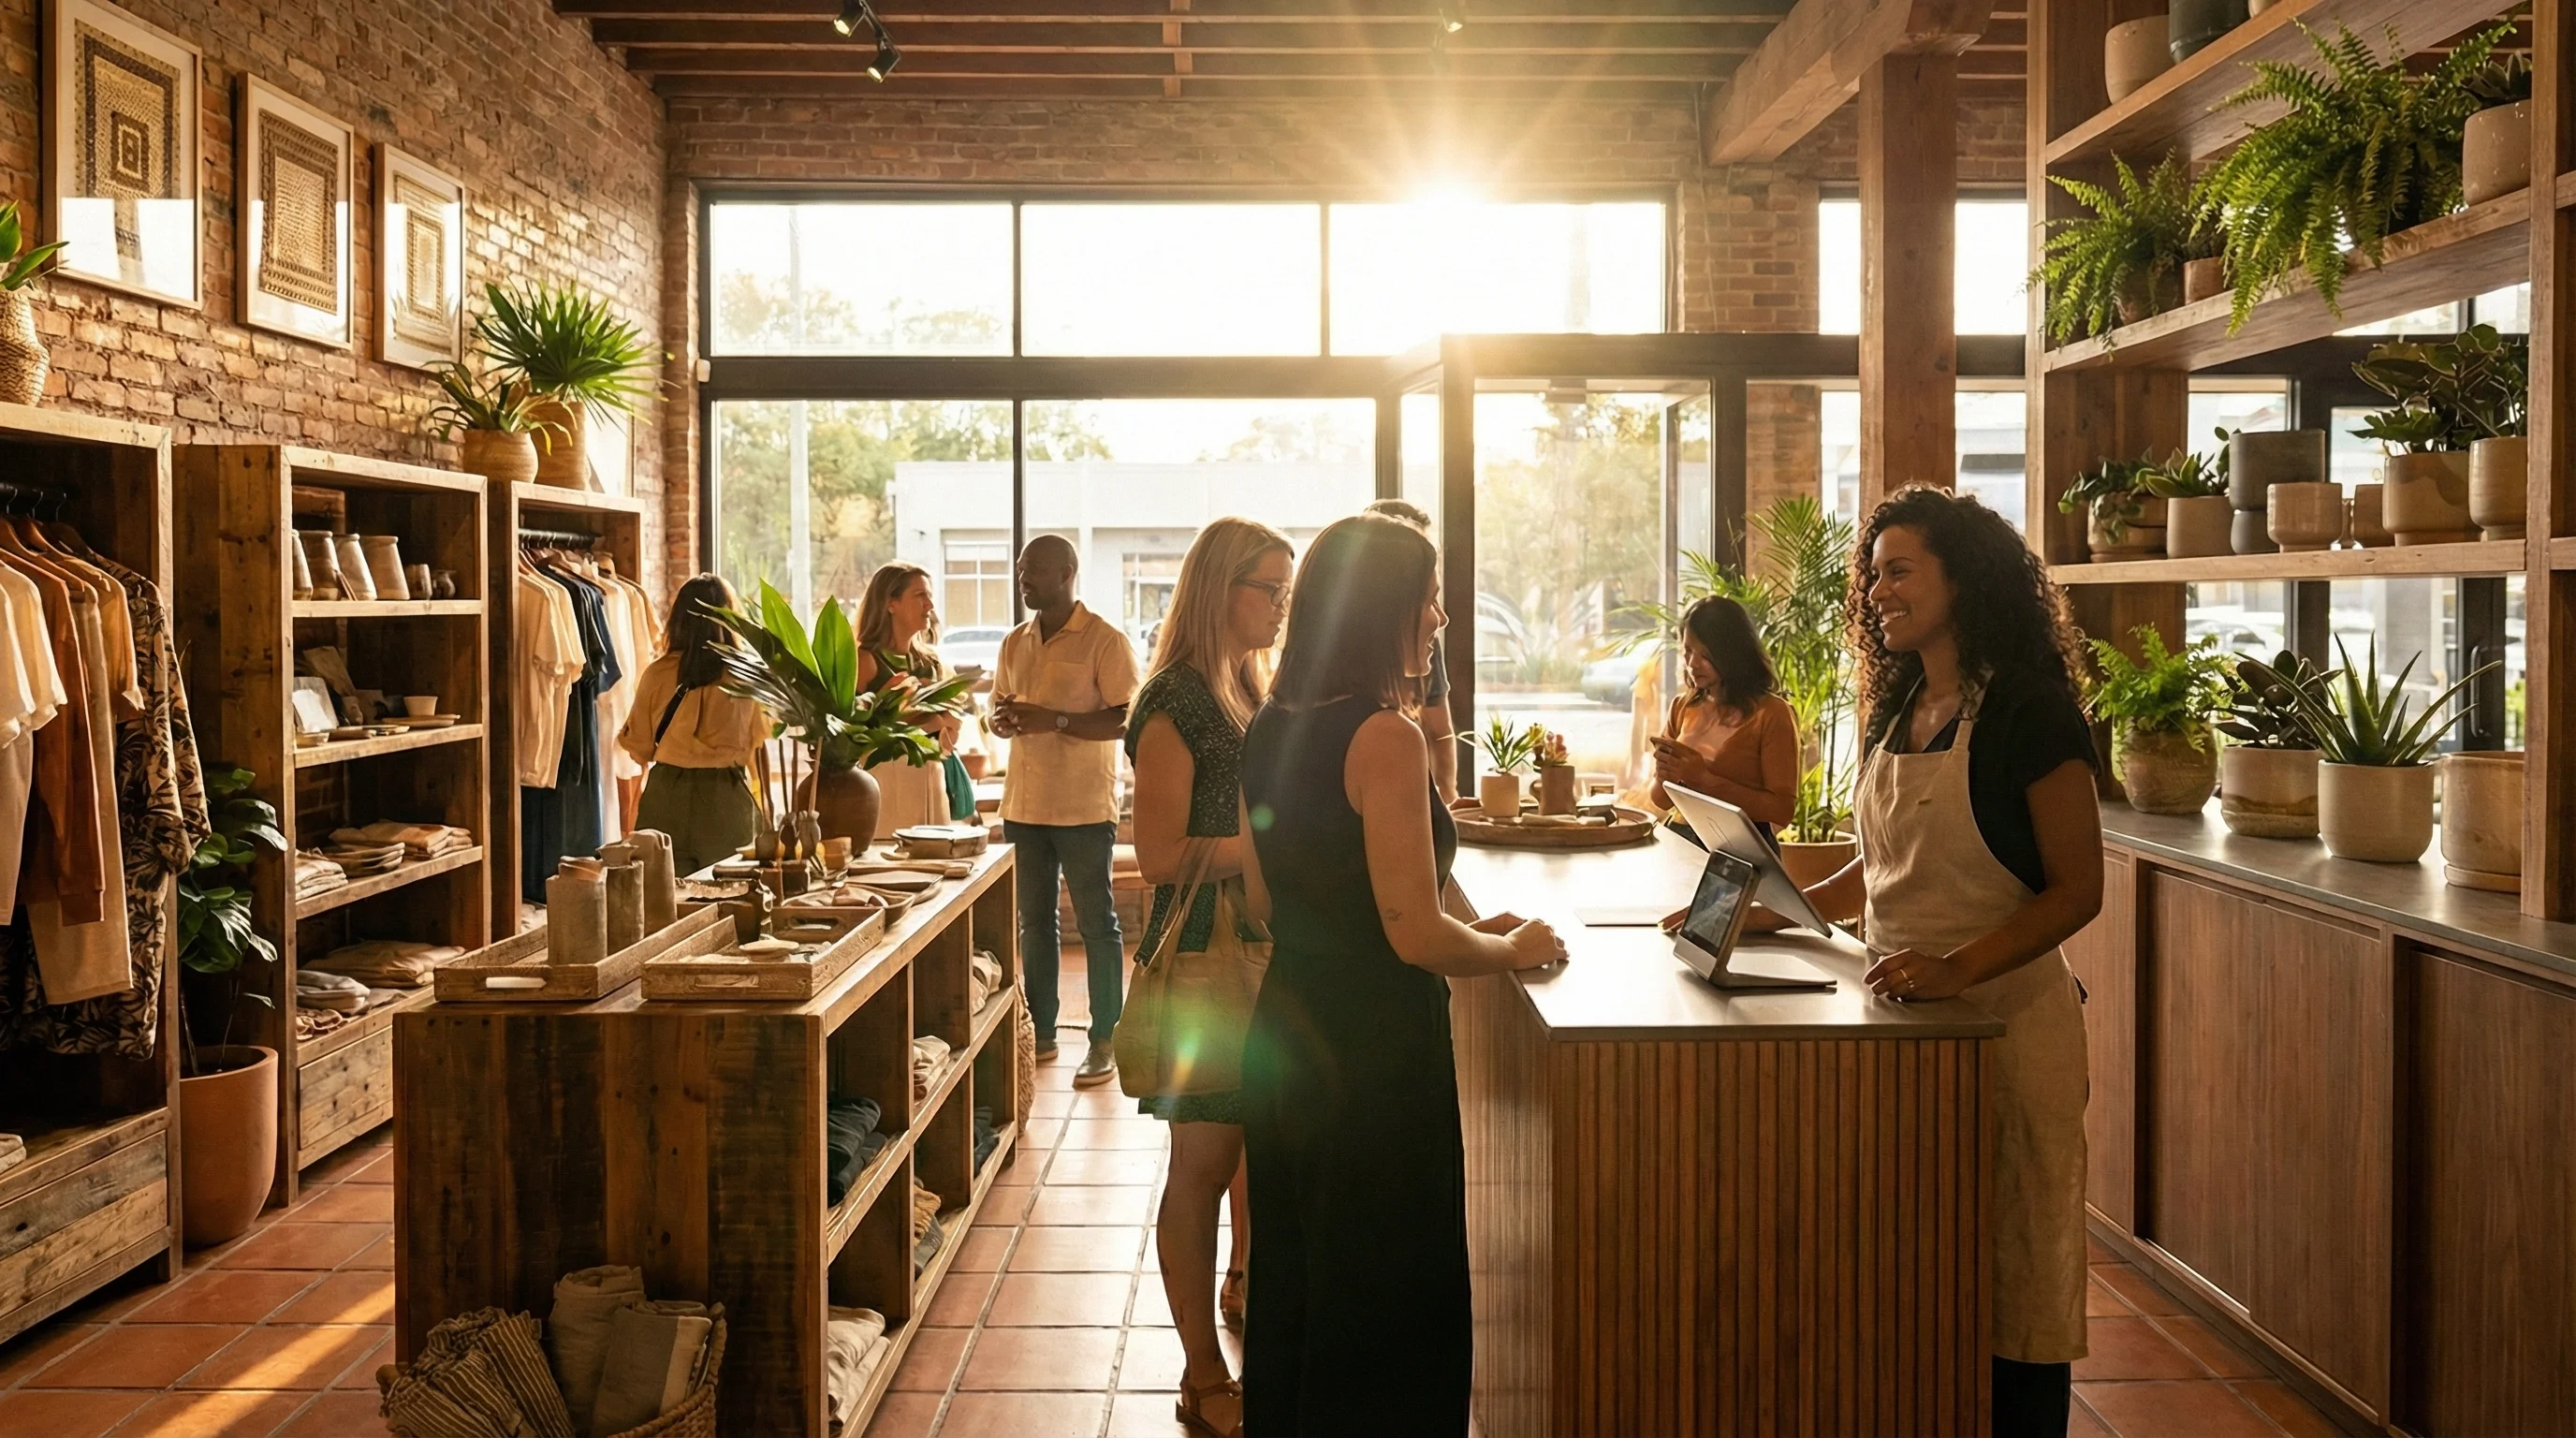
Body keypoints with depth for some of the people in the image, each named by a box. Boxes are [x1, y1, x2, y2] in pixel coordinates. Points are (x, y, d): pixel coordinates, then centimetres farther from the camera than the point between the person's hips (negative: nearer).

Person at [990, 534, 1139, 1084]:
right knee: (1034, 922, 13)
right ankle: (1041, 1033, 23)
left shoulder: (1106, 641, -8)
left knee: (1097, 925, 1)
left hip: (1085, 808, -6)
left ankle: (1104, 1043, 7)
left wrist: (1055, 720, -23)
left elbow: (1127, 720, -14)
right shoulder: (1014, 644, 12)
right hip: (1024, 805, 6)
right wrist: (1003, 719, -5)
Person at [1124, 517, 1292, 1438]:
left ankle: (1243, 1291, 37)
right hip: (1202, 956, -8)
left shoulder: (1250, 690, 13)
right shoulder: (1175, 704, -14)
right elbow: (1160, 855, -20)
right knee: (1204, 1161, 0)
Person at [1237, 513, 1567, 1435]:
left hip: (1284, 1038, 8)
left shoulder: (1269, 730, 6)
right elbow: (1417, 936, -22)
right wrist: (1516, 949, -2)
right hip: (1374, 1053, -8)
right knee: (1386, 1307, 7)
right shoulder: (1385, 738, -19)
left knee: (1289, 1283, 22)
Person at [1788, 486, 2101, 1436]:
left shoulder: (2028, 712, -12)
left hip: (2006, 1023, -7)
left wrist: (1956, 968, -26)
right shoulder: (1893, 711, 10)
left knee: (2008, 1278, 4)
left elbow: (2077, 890, -14)